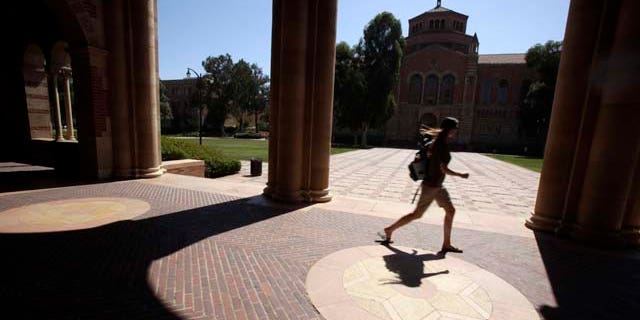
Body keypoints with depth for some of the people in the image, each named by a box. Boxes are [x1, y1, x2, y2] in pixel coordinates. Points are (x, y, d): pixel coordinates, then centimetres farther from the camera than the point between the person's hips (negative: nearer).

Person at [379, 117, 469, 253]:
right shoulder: (442, 145, -21)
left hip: (437, 186, 10)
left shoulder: (438, 141, 6)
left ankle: (447, 244, 25)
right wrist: (461, 175, -9)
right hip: (431, 186, -10)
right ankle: (389, 230, 15)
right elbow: (444, 169, -23)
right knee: (417, 214, 2)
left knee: (450, 211, 15)